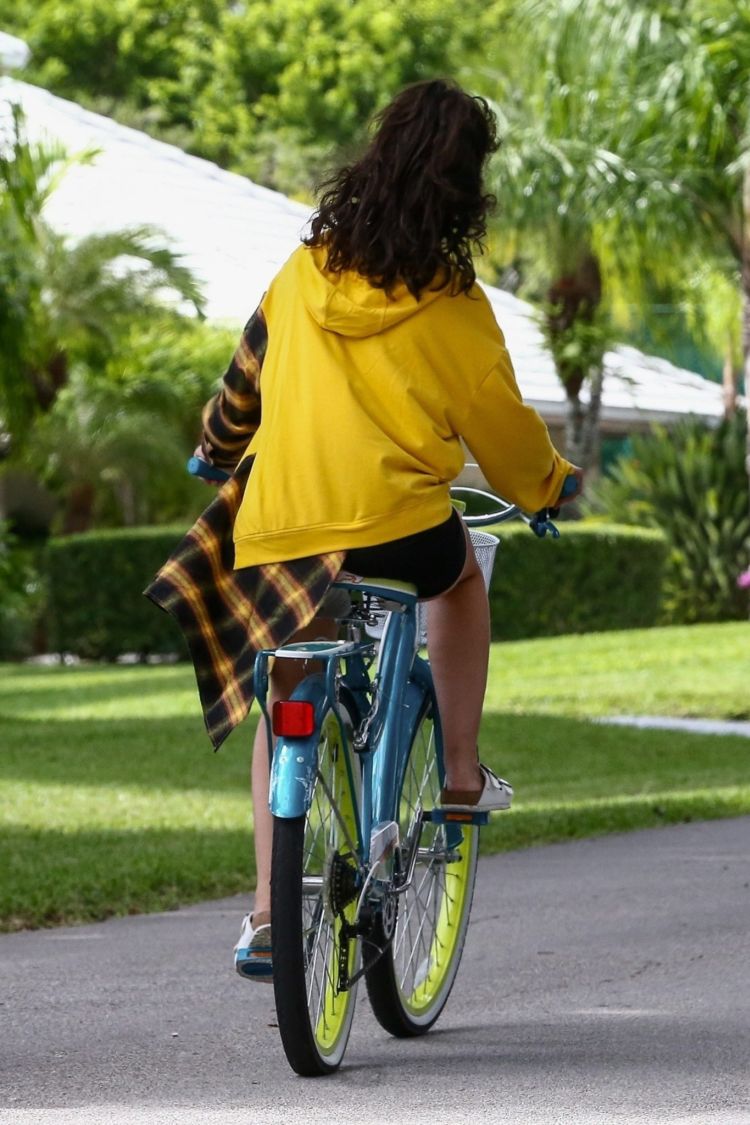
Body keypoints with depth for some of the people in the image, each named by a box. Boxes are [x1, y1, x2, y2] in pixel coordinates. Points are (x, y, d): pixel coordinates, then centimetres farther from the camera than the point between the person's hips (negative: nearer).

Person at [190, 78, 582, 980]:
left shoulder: (306, 271, 7)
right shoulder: (449, 300, -3)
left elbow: (245, 378, 22)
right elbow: (498, 423, 7)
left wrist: (217, 452, 42)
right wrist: (550, 487, 27)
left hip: (279, 534, 3)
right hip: (397, 532, -3)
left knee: (286, 708, 20)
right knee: (461, 576, 33)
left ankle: (266, 914, 9)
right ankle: (460, 777, 25)